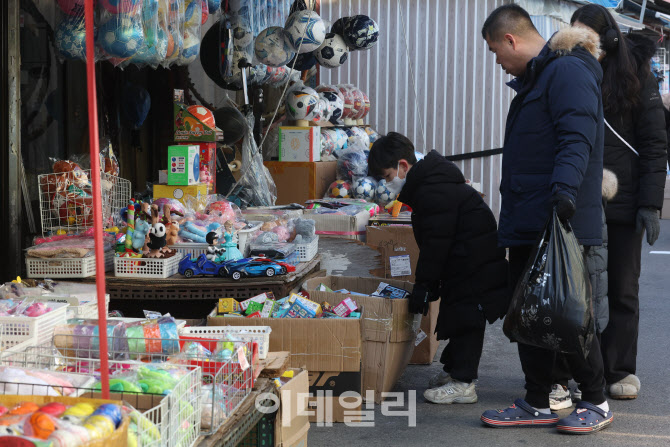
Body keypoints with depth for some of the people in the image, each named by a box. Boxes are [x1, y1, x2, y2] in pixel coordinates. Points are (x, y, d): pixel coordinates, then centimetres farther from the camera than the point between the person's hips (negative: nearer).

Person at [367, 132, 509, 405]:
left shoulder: (433, 192, -21)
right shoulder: (426, 186, 15)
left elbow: (436, 243, -23)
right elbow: (433, 241, 20)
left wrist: (424, 285, -17)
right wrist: (427, 285, 20)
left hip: (475, 267, -11)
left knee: (465, 320, -8)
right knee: (460, 318, 17)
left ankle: (462, 383, -5)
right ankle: (454, 370, 26)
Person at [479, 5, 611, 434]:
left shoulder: (568, 71, -12)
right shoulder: (535, 77, 21)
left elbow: (578, 137, -24)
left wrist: (565, 185, -37)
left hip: (560, 222, -10)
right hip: (528, 225, 10)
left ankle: (596, 403, 11)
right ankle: (537, 404, 19)